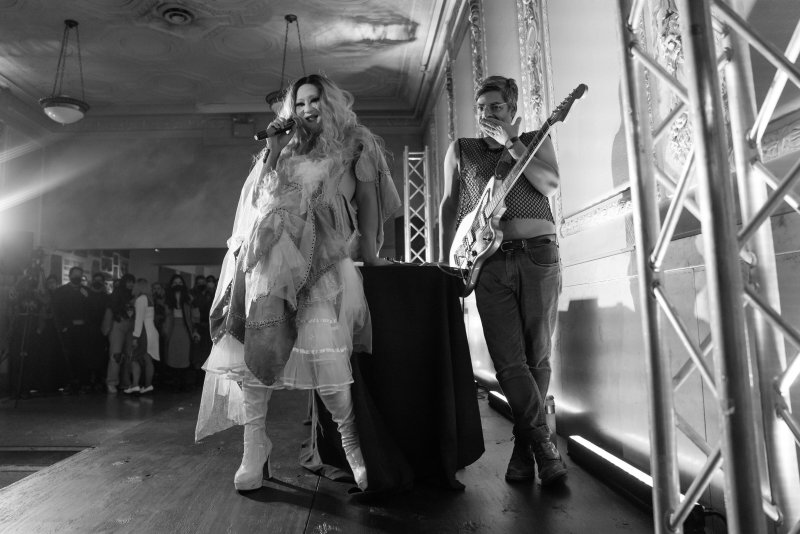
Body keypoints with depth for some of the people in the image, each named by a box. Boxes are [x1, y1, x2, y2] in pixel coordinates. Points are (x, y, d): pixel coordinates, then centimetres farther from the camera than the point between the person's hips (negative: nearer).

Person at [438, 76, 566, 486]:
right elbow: (449, 203, 14)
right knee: (509, 361, -9)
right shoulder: (461, 150, 18)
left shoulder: (535, 140, 17)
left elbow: (550, 185, -1)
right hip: (489, 260, 1)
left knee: (536, 357, 2)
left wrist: (510, 144, -2)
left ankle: (524, 448, 17)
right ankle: (544, 445, 3)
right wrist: (443, 258, 6)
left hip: (538, 253, 0)